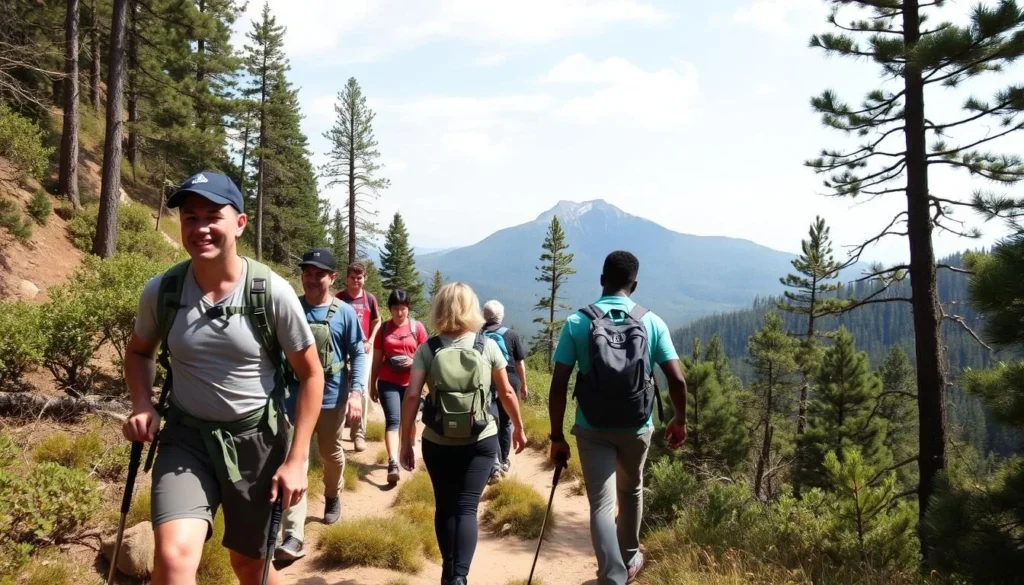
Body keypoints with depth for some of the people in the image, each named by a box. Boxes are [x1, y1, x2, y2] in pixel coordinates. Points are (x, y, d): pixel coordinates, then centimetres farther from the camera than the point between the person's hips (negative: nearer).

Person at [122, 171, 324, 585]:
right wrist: (143, 404, -6)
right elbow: (139, 351, 14)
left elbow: (310, 374, -6)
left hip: (256, 440, -1)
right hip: (186, 436, 1)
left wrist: (296, 461, -9)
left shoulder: (272, 292, -15)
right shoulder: (160, 291, -8)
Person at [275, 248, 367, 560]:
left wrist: (356, 392, -14)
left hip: (332, 397, 0)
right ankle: (294, 537, -10)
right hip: (294, 397, 0)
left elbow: (358, 354, -3)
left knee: (332, 454, 19)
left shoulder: (344, 313, -5)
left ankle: (332, 497, 49)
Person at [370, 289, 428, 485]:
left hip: (411, 382, 1)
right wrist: (372, 385, 8)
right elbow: (376, 360, 8)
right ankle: (393, 463, -21)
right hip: (388, 382, 0)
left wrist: (414, 361, -16)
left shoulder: (417, 327, 1)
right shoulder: (384, 329, 4)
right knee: (392, 420, -12)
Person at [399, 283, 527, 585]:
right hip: (481, 441, -1)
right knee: (466, 508, 1)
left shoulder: (428, 349, -4)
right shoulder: (487, 346, -2)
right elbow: (507, 392, 4)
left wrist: (406, 442, -3)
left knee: (445, 508, 16)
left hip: (437, 443, 1)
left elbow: (411, 395, -10)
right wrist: (518, 429, 18)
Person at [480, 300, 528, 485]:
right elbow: (520, 363, 3)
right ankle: (503, 462, 29)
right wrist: (523, 386, 14)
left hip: (487, 385, -1)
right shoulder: (510, 334, -1)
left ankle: (495, 468, -12)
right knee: (506, 423, 17)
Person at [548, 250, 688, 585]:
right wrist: (680, 421, 10)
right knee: (631, 491, 25)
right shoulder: (652, 322, -5)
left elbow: (558, 386, -11)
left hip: (592, 429, -2)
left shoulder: (577, 323, -8)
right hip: (637, 428, 2)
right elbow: (677, 380, -7)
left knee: (601, 504, 3)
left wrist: (557, 437, -2)